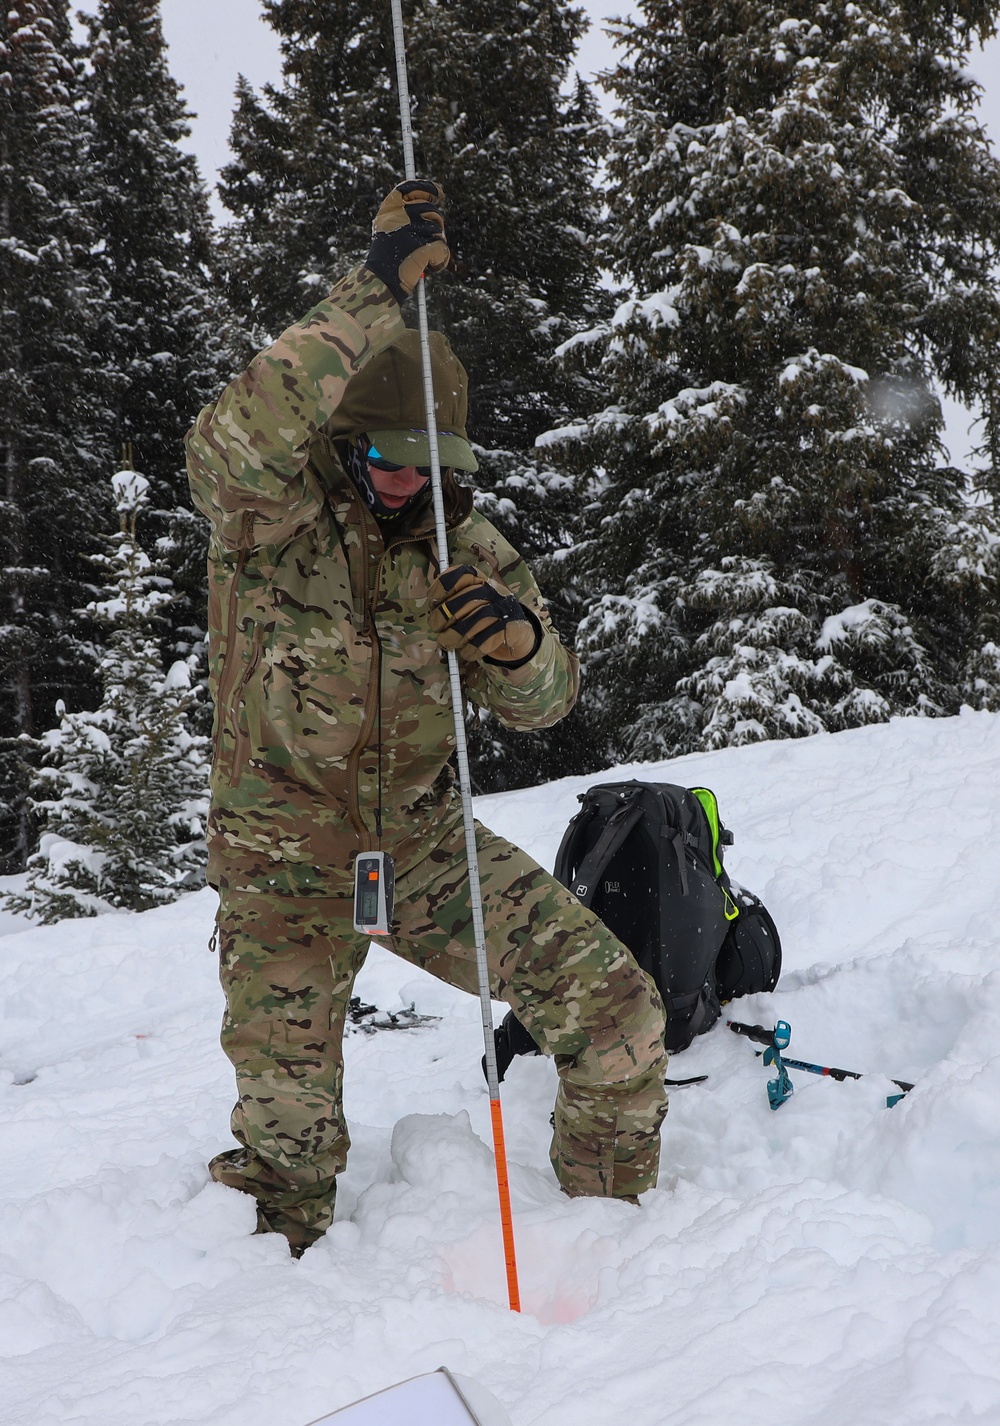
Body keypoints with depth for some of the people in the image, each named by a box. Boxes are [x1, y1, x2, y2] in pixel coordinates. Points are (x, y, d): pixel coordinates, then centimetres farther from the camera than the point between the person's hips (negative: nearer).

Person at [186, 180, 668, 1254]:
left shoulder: (467, 548, -1)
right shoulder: (268, 517, -13)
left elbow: (538, 706, -1)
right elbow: (232, 443, -37)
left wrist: (521, 645, -26)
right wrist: (377, 291, -37)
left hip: (425, 842, 3)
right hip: (287, 863, -2)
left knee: (617, 1014, -6)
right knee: (288, 1134, 4)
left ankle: (614, 1219, 20)